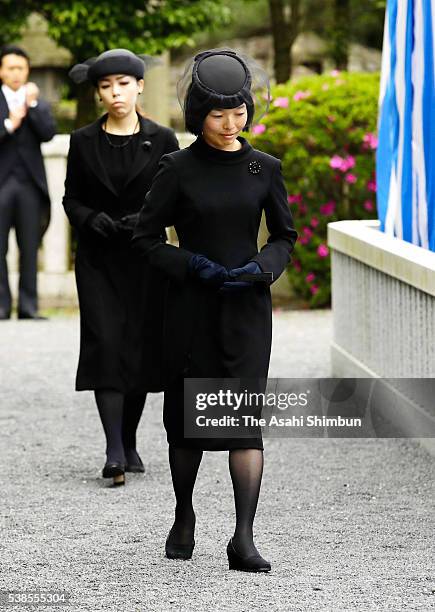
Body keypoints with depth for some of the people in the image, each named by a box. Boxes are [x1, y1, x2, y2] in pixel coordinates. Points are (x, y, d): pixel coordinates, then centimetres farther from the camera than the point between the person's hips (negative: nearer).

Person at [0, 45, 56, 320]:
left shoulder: (39, 104, 14)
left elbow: (48, 133, -3)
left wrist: (32, 104, -8)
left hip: (30, 183, 2)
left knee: (30, 249, 1)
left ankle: (28, 307, 3)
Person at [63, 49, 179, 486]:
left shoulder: (161, 140, 1)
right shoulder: (84, 142, 3)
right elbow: (71, 198, 7)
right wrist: (90, 219, -13)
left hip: (145, 257, 1)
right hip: (98, 258, -1)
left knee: (140, 348, 5)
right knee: (105, 345, -12)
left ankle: (129, 441, 23)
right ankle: (114, 451, -17)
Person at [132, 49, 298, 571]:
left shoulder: (264, 169, 2)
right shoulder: (178, 169, -3)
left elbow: (284, 236, 11)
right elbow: (146, 237, 1)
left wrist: (261, 268, -8)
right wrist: (190, 265, -13)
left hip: (247, 307, 0)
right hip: (192, 306, 0)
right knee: (186, 413, 9)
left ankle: (244, 539, -15)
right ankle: (183, 517, 32)